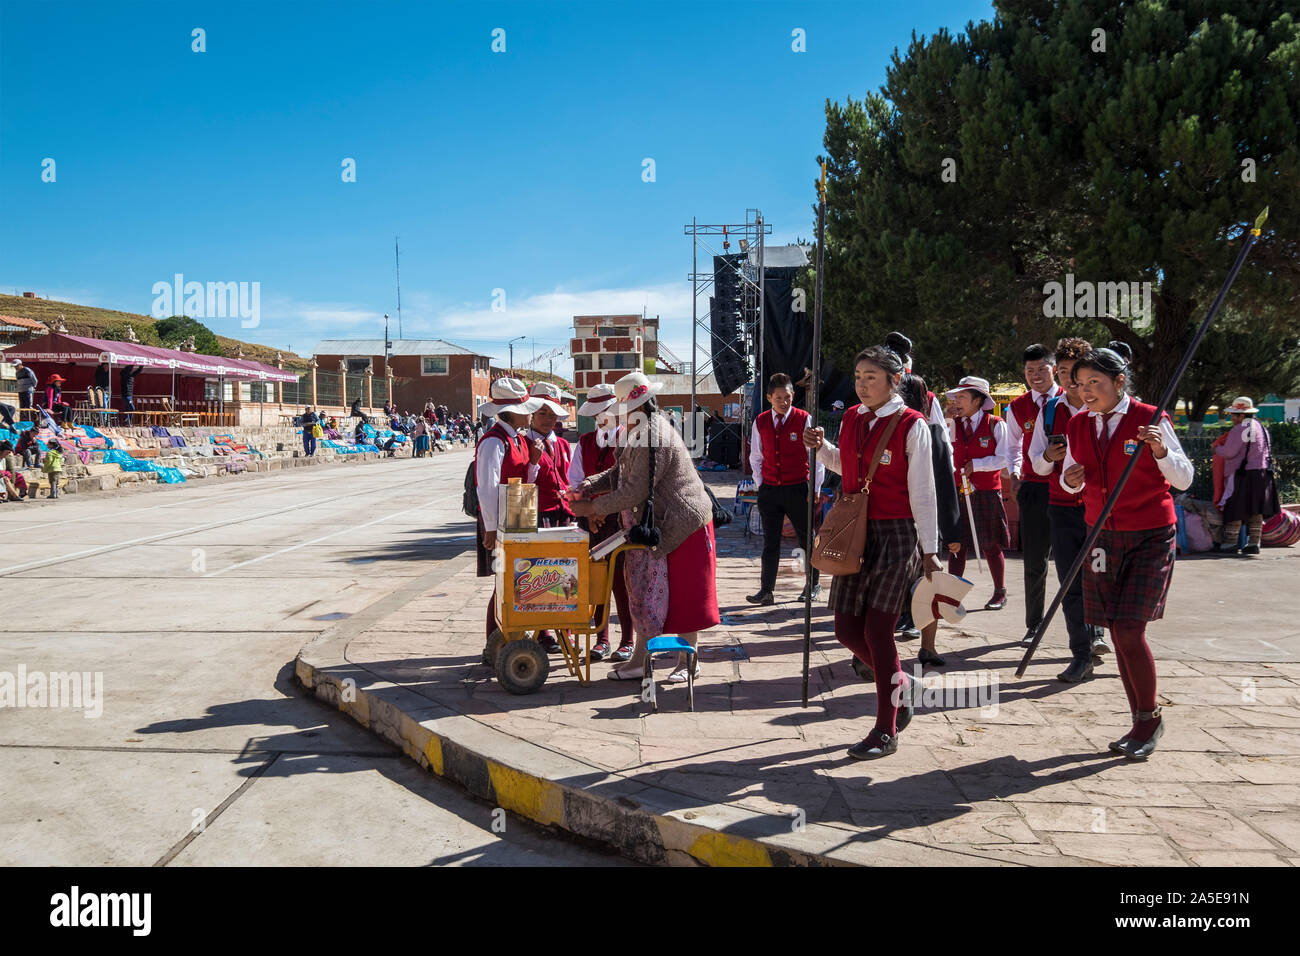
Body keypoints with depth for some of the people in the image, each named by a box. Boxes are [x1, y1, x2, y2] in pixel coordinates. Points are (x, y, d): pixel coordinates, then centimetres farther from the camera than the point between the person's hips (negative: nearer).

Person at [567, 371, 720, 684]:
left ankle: (688, 661, 12)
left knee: (683, 594, 1)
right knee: (645, 590, 12)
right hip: (658, 526, 11)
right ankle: (639, 660, 20)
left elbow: (636, 491, -24)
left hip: (681, 524, -11)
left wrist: (593, 508, -16)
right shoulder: (641, 433, 11)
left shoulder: (655, 437, -23)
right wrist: (587, 486, 0)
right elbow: (620, 473, 15)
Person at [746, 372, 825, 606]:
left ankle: (813, 584, 24)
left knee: (807, 539, 8)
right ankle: (766, 591, 7)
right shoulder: (760, 422, 5)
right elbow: (756, 457, 14)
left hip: (797, 488, -3)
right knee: (770, 542, 5)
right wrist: (760, 485, 6)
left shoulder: (804, 420, -4)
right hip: (769, 490, 3)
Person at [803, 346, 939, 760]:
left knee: (877, 628, -5)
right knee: (847, 628, 3)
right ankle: (901, 685, 31)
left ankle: (886, 730, 9)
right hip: (855, 531, 6)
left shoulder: (911, 426, -7)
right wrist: (821, 447, 9)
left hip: (896, 533, -6)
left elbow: (923, 492, -7)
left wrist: (929, 550, -7)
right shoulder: (851, 419, 9)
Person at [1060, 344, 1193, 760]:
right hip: (1102, 536, 5)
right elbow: (1072, 480, 14)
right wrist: (1071, 480, -9)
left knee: (1129, 630, -12)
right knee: (1118, 633, 6)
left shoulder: (1151, 420, -9)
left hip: (1150, 537, -5)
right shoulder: (1077, 427, 5)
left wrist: (1161, 452, -25)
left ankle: (1150, 718, 9)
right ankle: (1141, 723, 20)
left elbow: (1184, 479, -6)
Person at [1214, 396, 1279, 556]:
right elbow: (1267, 451, 24)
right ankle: (1253, 543, 11)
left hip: (1243, 475, -9)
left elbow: (1229, 452, -14)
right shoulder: (1262, 428, 16)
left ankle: (1230, 543, -1)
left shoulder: (1239, 430, -13)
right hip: (1262, 474, 9)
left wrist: (1216, 449, 3)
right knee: (1256, 511, 9)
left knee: (1235, 509, -3)